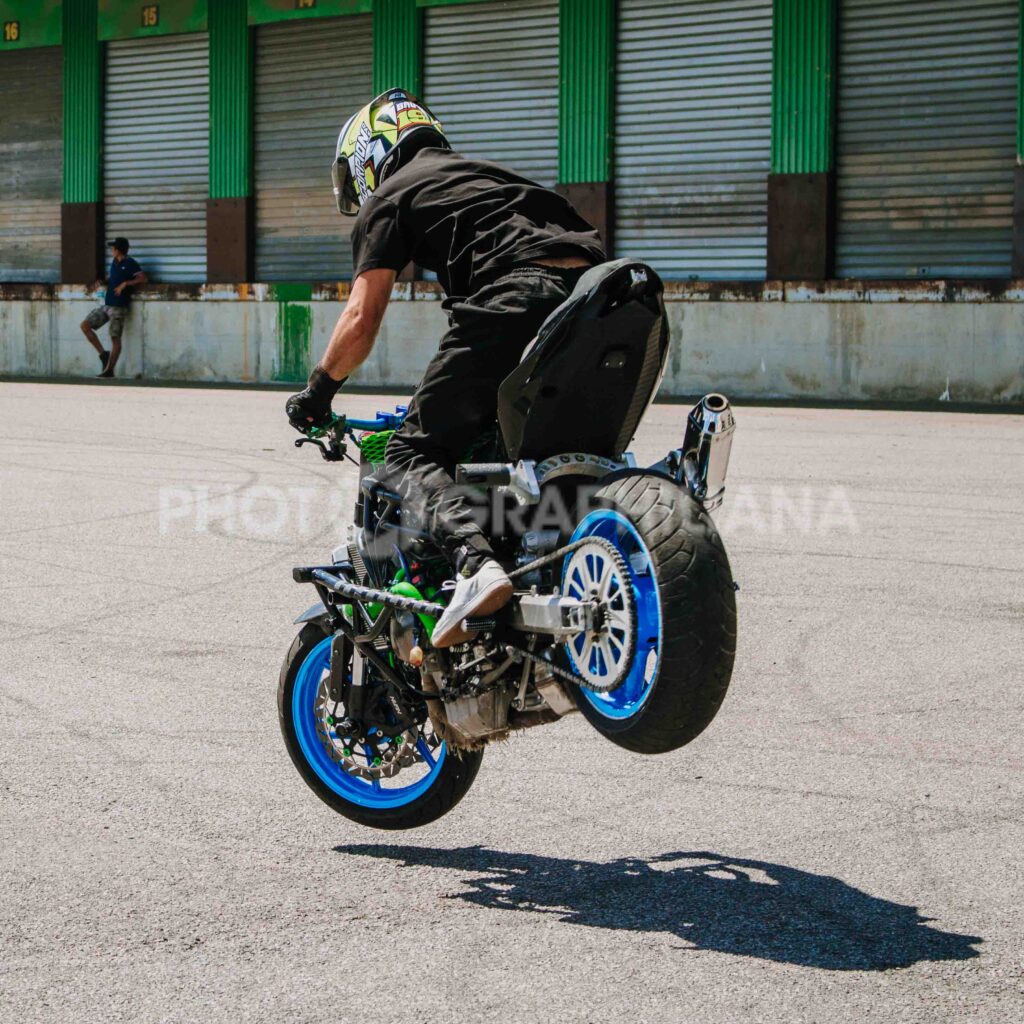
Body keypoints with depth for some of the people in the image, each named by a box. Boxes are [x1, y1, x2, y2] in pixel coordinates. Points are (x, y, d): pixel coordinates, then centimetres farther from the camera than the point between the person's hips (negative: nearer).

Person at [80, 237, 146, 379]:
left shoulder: (130, 263, -7)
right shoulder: (114, 262, 14)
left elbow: (142, 278, -16)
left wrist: (125, 284, -22)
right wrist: (100, 282, 11)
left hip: (118, 307, -8)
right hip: (106, 305, 8)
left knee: (115, 338, -6)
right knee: (84, 325, 2)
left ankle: (109, 370, 0)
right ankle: (103, 354, 6)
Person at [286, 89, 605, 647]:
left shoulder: (388, 197, 17)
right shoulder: (485, 173, 39)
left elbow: (361, 318, 7)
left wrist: (318, 389, 23)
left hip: (515, 299, -7)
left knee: (414, 453, -2)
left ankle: (475, 562, -27)